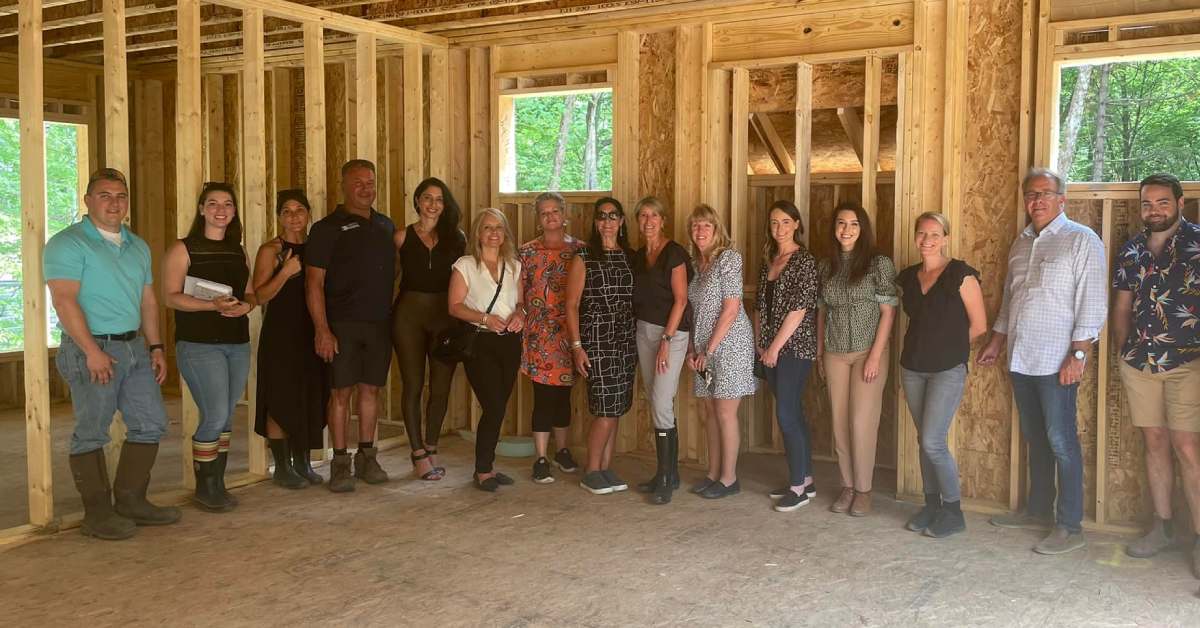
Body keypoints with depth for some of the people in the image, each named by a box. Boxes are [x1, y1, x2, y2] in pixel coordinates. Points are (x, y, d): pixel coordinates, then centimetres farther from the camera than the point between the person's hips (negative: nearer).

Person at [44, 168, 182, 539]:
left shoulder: (138, 246, 17)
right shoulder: (68, 244, -7)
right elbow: (64, 300, -16)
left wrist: (156, 347, 12)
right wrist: (92, 351, -22)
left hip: (135, 348, 8)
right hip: (91, 350, -8)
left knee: (151, 423, 9)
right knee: (91, 432, -1)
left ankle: (131, 501, 20)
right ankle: (98, 515, 7)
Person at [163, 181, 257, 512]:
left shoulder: (238, 251, 14)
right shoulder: (183, 249, -2)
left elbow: (251, 293, 18)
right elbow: (171, 296, -10)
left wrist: (245, 306, -5)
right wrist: (212, 305, -23)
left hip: (237, 344, 6)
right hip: (199, 345, -6)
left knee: (226, 418, 9)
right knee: (215, 416, -11)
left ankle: (218, 484, 20)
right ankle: (204, 488, 5)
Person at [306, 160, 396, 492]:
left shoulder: (386, 226, 13)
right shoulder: (328, 228, -3)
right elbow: (314, 282, -7)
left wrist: (393, 316, 10)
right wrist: (322, 330, -14)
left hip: (379, 323, 4)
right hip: (343, 324, -4)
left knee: (371, 389, 9)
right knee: (342, 391, -1)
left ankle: (366, 457, 20)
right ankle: (340, 462, 8)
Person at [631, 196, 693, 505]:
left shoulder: (674, 253, -8)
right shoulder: (638, 256, 12)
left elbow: (681, 299, -12)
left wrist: (666, 340, -17)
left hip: (672, 332, -7)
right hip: (644, 330, 7)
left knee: (661, 403, -12)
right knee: (656, 404, 9)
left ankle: (666, 478, -4)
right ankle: (670, 473, 18)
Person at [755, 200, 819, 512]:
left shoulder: (805, 261, -9)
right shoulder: (768, 261, 13)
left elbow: (799, 309, -14)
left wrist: (775, 346, -13)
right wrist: (759, 342, 7)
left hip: (794, 347, -7)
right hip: (770, 349, 7)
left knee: (786, 414, -8)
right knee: (793, 414, 12)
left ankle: (798, 486, 2)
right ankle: (805, 479, 21)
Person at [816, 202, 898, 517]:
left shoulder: (879, 263, -5)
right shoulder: (826, 267, 9)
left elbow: (888, 311, -7)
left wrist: (875, 356, -12)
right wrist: (819, 352, 9)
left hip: (868, 352, -4)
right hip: (835, 354, 4)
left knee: (862, 422, -3)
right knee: (839, 423, 6)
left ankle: (863, 490, 10)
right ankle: (847, 486, 18)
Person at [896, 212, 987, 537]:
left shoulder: (960, 274, -9)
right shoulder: (908, 277, 8)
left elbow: (979, 325, -5)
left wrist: (949, 343, 5)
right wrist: (926, 344, 9)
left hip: (948, 370, -6)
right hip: (913, 368, 6)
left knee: (933, 442, -9)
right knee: (924, 440, 11)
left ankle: (953, 512, 7)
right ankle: (932, 506, 23)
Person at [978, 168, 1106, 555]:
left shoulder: (1081, 240, -7)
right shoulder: (1022, 243, 14)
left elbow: (1092, 303, -12)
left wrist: (1078, 354, -18)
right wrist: (997, 341, 20)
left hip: (1056, 362, -7)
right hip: (1021, 359, 7)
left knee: (1060, 441, -3)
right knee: (1035, 438, 15)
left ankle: (1070, 527, 4)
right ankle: (1038, 511, 26)